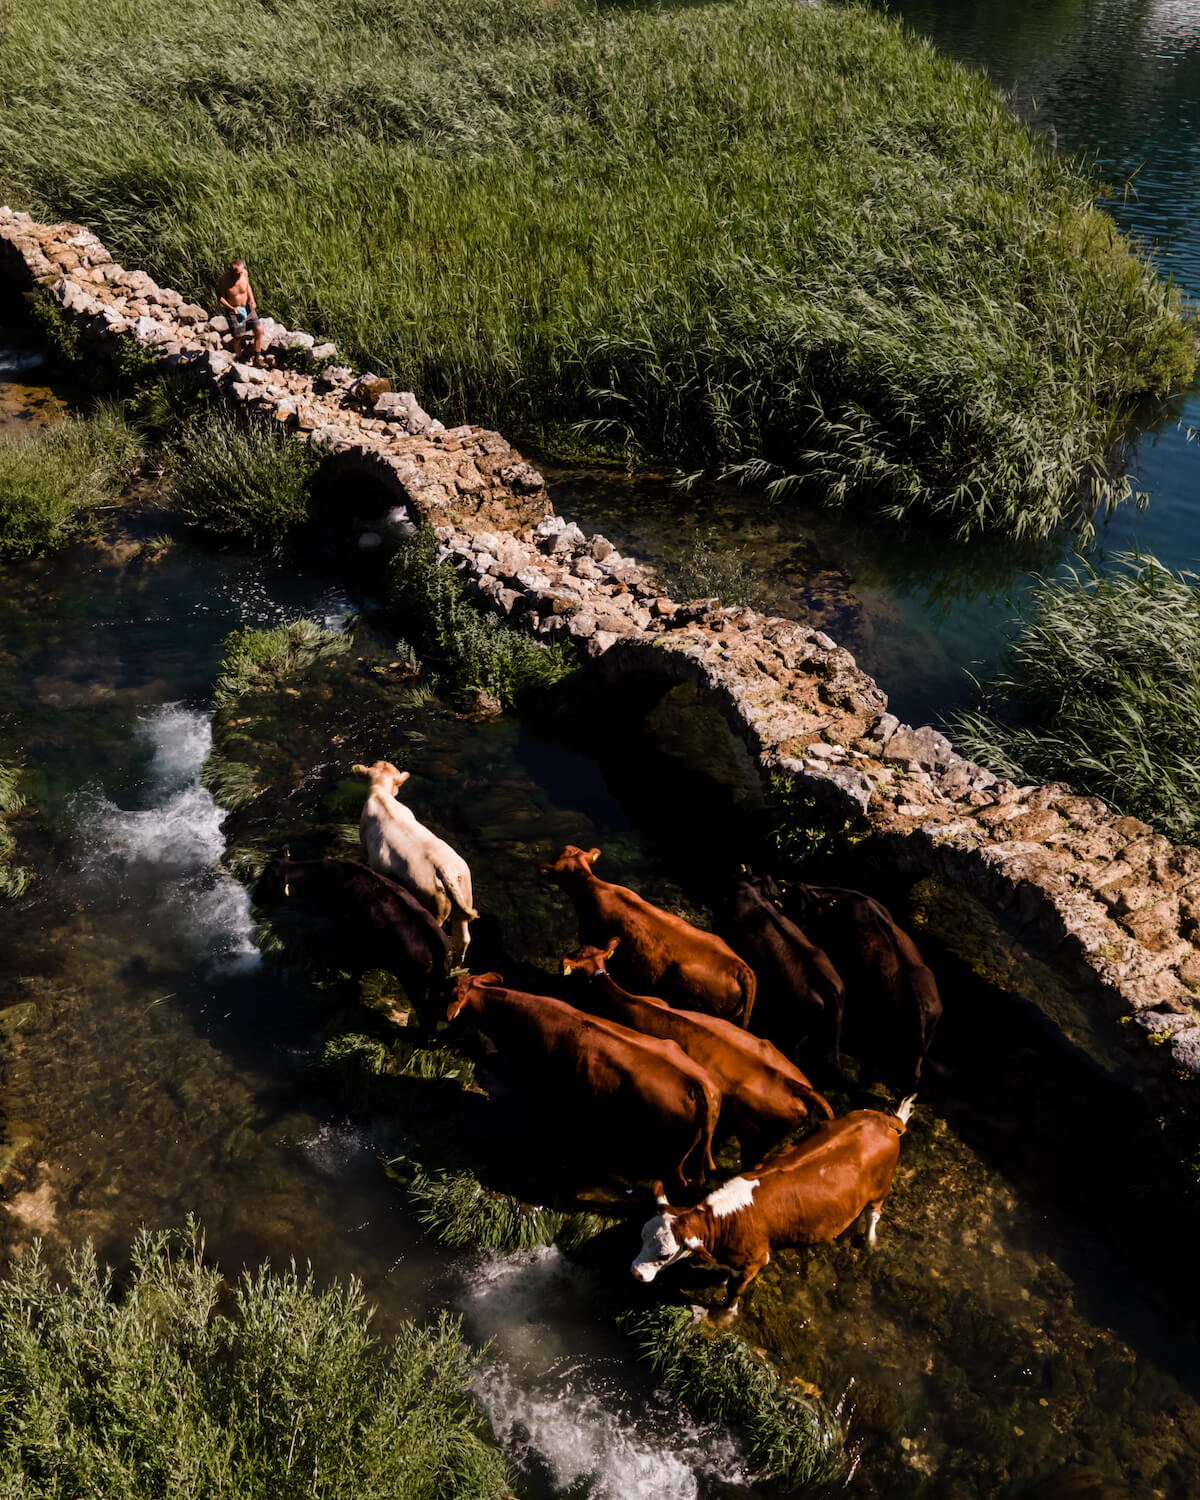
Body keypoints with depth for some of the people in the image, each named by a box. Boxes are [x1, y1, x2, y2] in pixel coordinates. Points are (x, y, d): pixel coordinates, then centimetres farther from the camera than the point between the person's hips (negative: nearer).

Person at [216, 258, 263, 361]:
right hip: (233, 310, -4)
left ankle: (257, 357, 12)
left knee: (259, 330, -5)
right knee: (238, 338, 0)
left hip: (247, 307, 4)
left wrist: (251, 299, -7)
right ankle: (238, 358, 28)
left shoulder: (244, 273, -13)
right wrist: (232, 308, -24)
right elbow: (220, 296, -12)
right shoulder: (224, 280, -24)